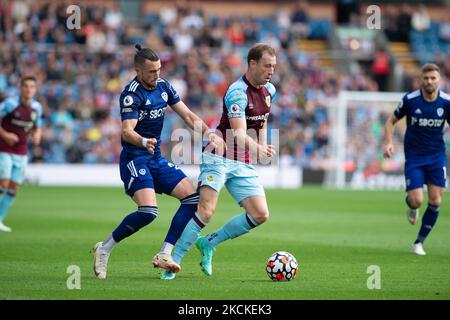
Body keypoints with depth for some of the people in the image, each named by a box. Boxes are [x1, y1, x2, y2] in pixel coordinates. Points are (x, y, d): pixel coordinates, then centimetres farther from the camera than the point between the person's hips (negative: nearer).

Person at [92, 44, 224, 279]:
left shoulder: (163, 87, 7)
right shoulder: (131, 94, -17)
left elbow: (188, 115, 8)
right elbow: (127, 132, -28)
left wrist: (209, 133, -9)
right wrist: (144, 142, -49)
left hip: (156, 159, 8)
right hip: (134, 160, -8)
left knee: (192, 198, -2)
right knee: (148, 211, -25)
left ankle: (164, 255, -1)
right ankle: (104, 249, -6)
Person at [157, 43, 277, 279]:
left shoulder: (269, 90, 8)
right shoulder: (237, 92, -19)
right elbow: (239, 133, -29)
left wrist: (263, 148, 19)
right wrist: (258, 149, -46)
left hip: (243, 164, 7)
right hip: (218, 158, -7)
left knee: (260, 215, -5)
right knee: (206, 210, -22)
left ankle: (208, 243, 11)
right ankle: (172, 262, -11)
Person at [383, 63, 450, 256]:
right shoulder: (410, 100, -11)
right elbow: (391, 121, 1)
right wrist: (388, 142, -15)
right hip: (414, 157, -2)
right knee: (417, 201, -13)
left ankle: (419, 242, 13)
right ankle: (410, 206, 28)